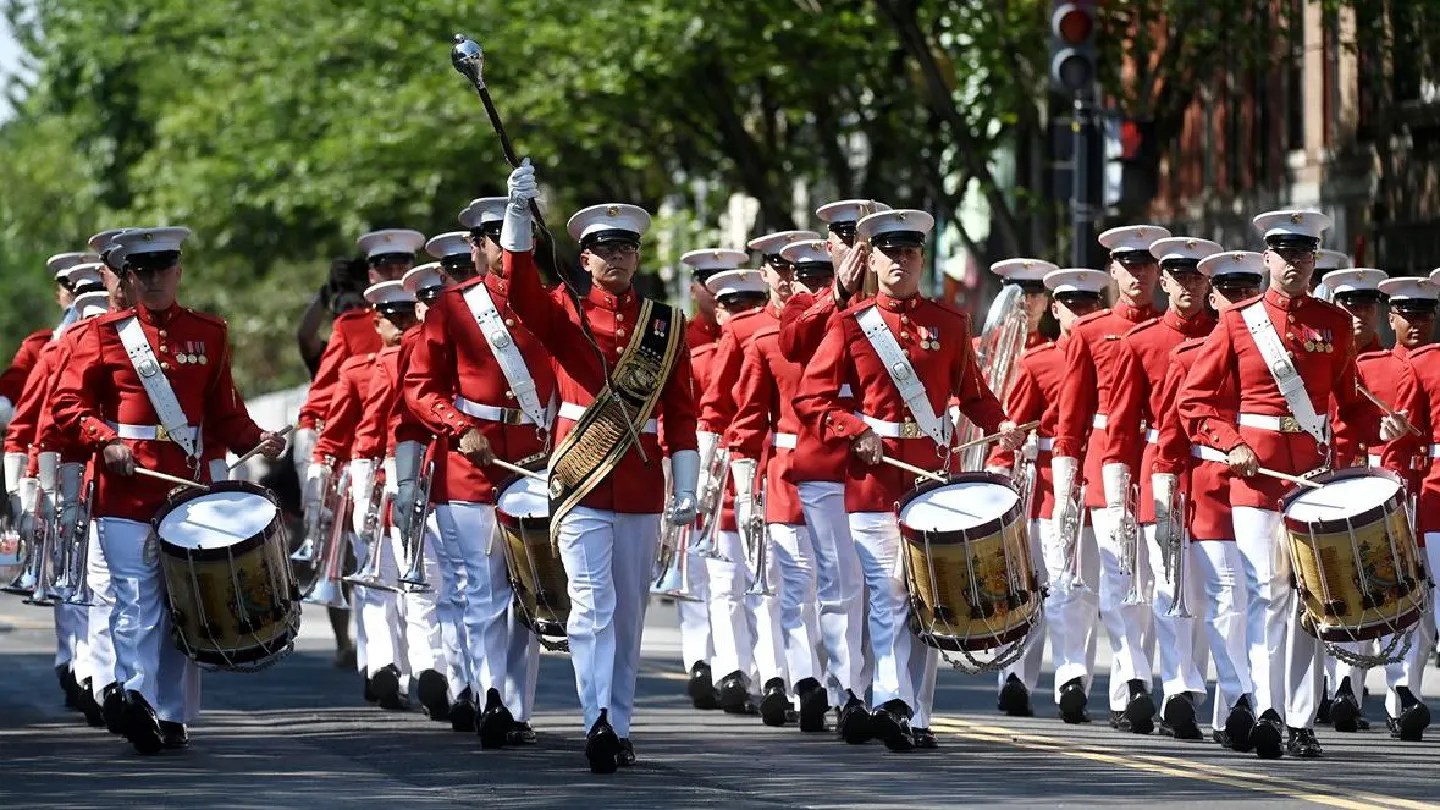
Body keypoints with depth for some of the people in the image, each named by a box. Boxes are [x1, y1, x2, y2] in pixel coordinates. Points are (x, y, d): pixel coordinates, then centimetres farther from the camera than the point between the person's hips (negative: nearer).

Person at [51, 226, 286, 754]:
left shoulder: (209, 334, 11)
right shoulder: (107, 333, 3)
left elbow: (223, 410, 15)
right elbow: (69, 404, 0)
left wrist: (256, 442, -3)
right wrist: (107, 442, -16)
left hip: (188, 489, 3)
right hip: (126, 489, -3)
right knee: (137, 600, -14)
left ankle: (172, 714, 11)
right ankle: (137, 693, -27)